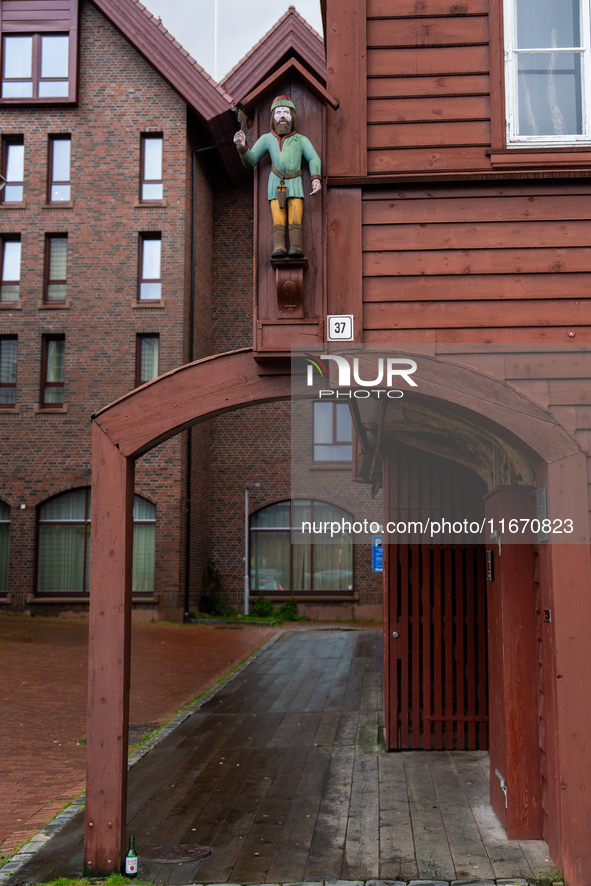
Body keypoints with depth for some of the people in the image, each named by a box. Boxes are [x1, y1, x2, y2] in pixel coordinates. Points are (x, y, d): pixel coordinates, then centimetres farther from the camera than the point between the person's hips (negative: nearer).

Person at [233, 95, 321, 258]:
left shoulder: (301, 140, 15)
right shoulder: (267, 139, 14)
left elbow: (314, 159, 4)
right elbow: (250, 161, 11)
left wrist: (316, 179, -15)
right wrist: (242, 146, -10)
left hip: (295, 185, 0)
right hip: (276, 186, 0)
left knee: (295, 220, -17)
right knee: (278, 221, -16)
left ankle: (296, 248, -29)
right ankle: (279, 249, -29)